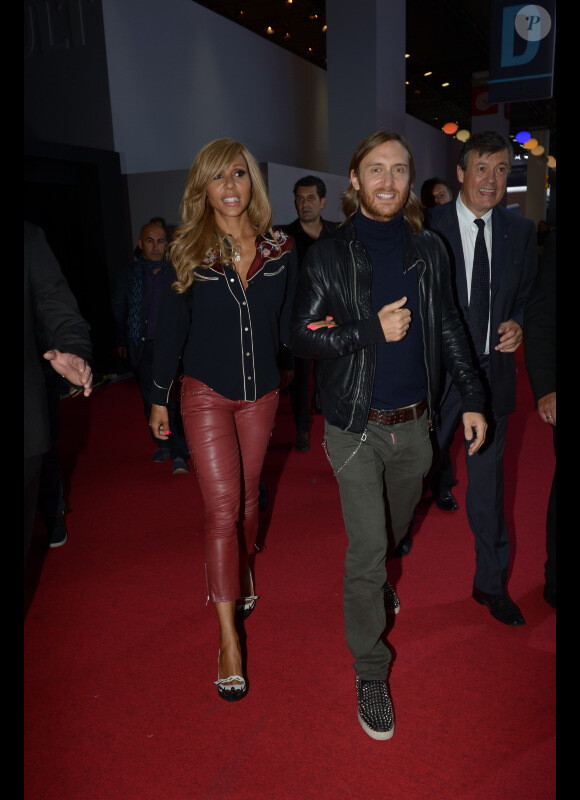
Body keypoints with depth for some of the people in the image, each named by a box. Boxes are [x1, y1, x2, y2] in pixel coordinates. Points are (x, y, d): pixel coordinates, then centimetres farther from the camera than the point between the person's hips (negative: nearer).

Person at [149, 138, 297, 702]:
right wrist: (158, 397, 3)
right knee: (222, 509, -6)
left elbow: (288, 322, 8)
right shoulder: (189, 252, -6)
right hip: (207, 393, -2)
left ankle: (238, 582, 43)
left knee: (246, 499, 16)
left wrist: (288, 369, 13)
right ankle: (228, 635, 5)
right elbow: (171, 328, -1)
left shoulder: (280, 250, -1)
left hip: (262, 392, 3)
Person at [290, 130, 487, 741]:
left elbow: (448, 328, 9)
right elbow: (302, 337, -8)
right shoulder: (329, 256, -6)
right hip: (356, 426, -4)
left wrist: (472, 398, 4)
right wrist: (372, 331, -19)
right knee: (367, 547, -3)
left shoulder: (429, 250, 4)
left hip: (414, 422, 4)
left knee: (395, 529, 23)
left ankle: (374, 580, 56)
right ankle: (370, 672, 15)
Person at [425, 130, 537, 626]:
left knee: (488, 478, 9)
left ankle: (491, 582, 26)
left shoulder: (521, 231, 4)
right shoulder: (427, 226, -8)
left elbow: (527, 295, 14)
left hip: (493, 369, 2)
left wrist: (517, 325, -7)